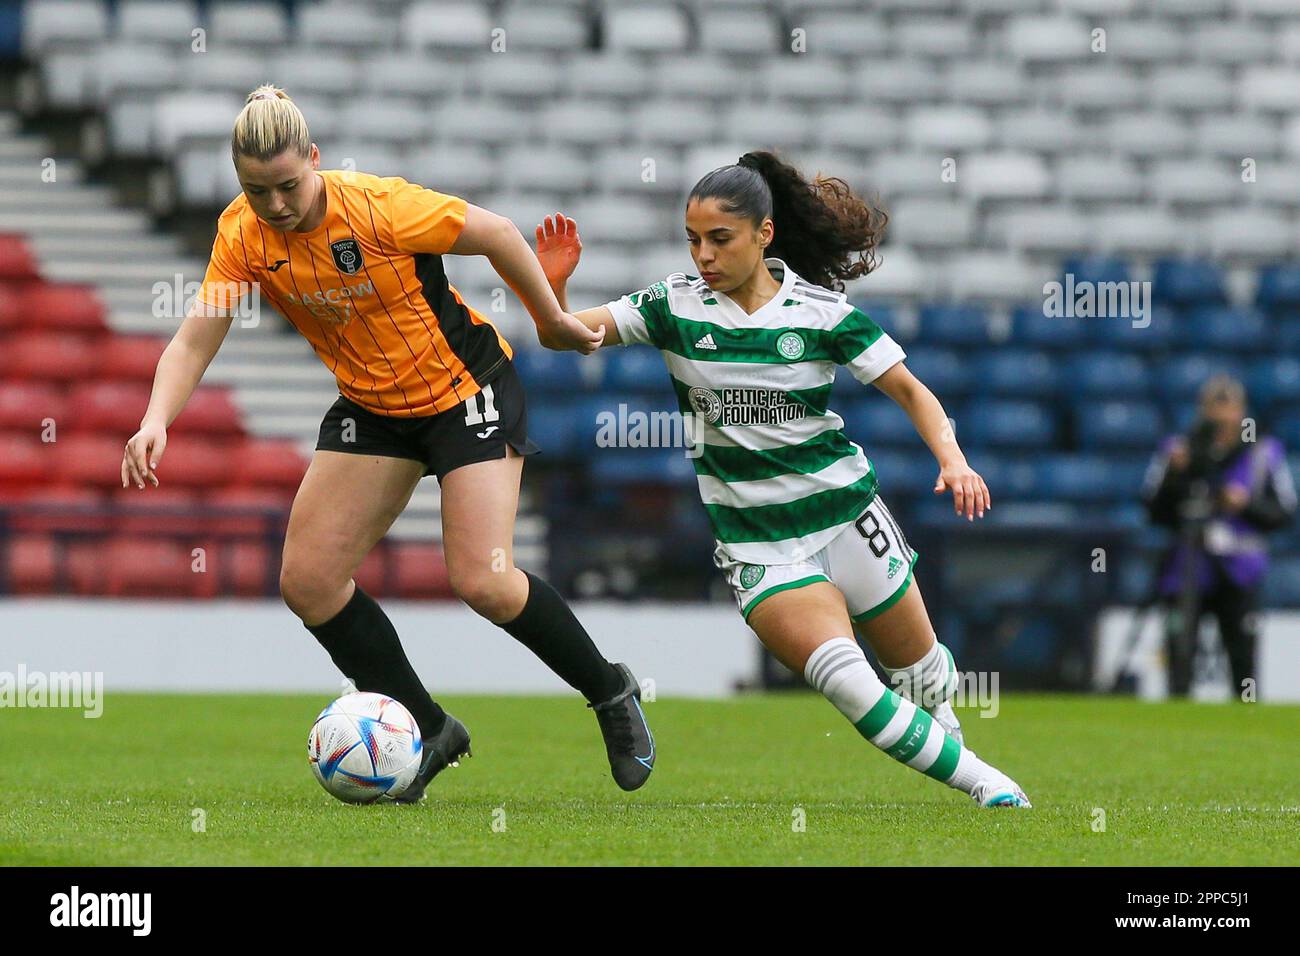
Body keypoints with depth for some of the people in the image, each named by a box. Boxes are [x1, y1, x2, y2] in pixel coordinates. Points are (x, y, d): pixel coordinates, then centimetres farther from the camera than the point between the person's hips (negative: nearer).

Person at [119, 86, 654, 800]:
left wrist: (552, 321, -4)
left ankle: (611, 693, 10)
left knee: (482, 581, -16)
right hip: (371, 407, 6)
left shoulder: (377, 206, -26)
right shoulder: (243, 235, -12)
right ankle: (427, 729, 12)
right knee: (307, 581, -3)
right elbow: (196, 339, -14)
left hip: (466, 388, -6)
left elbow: (494, 234, -15)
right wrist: (156, 420, -32)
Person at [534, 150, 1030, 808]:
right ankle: (977, 779, -10)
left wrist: (952, 459, -17)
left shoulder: (821, 311, -6)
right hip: (756, 542, -1)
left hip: (844, 510, 1)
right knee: (844, 678, -23)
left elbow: (908, 389, -1)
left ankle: (944, 735, 49)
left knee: (916, 666, 14)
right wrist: (553, 287, -28)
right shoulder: (674, 306, -3)